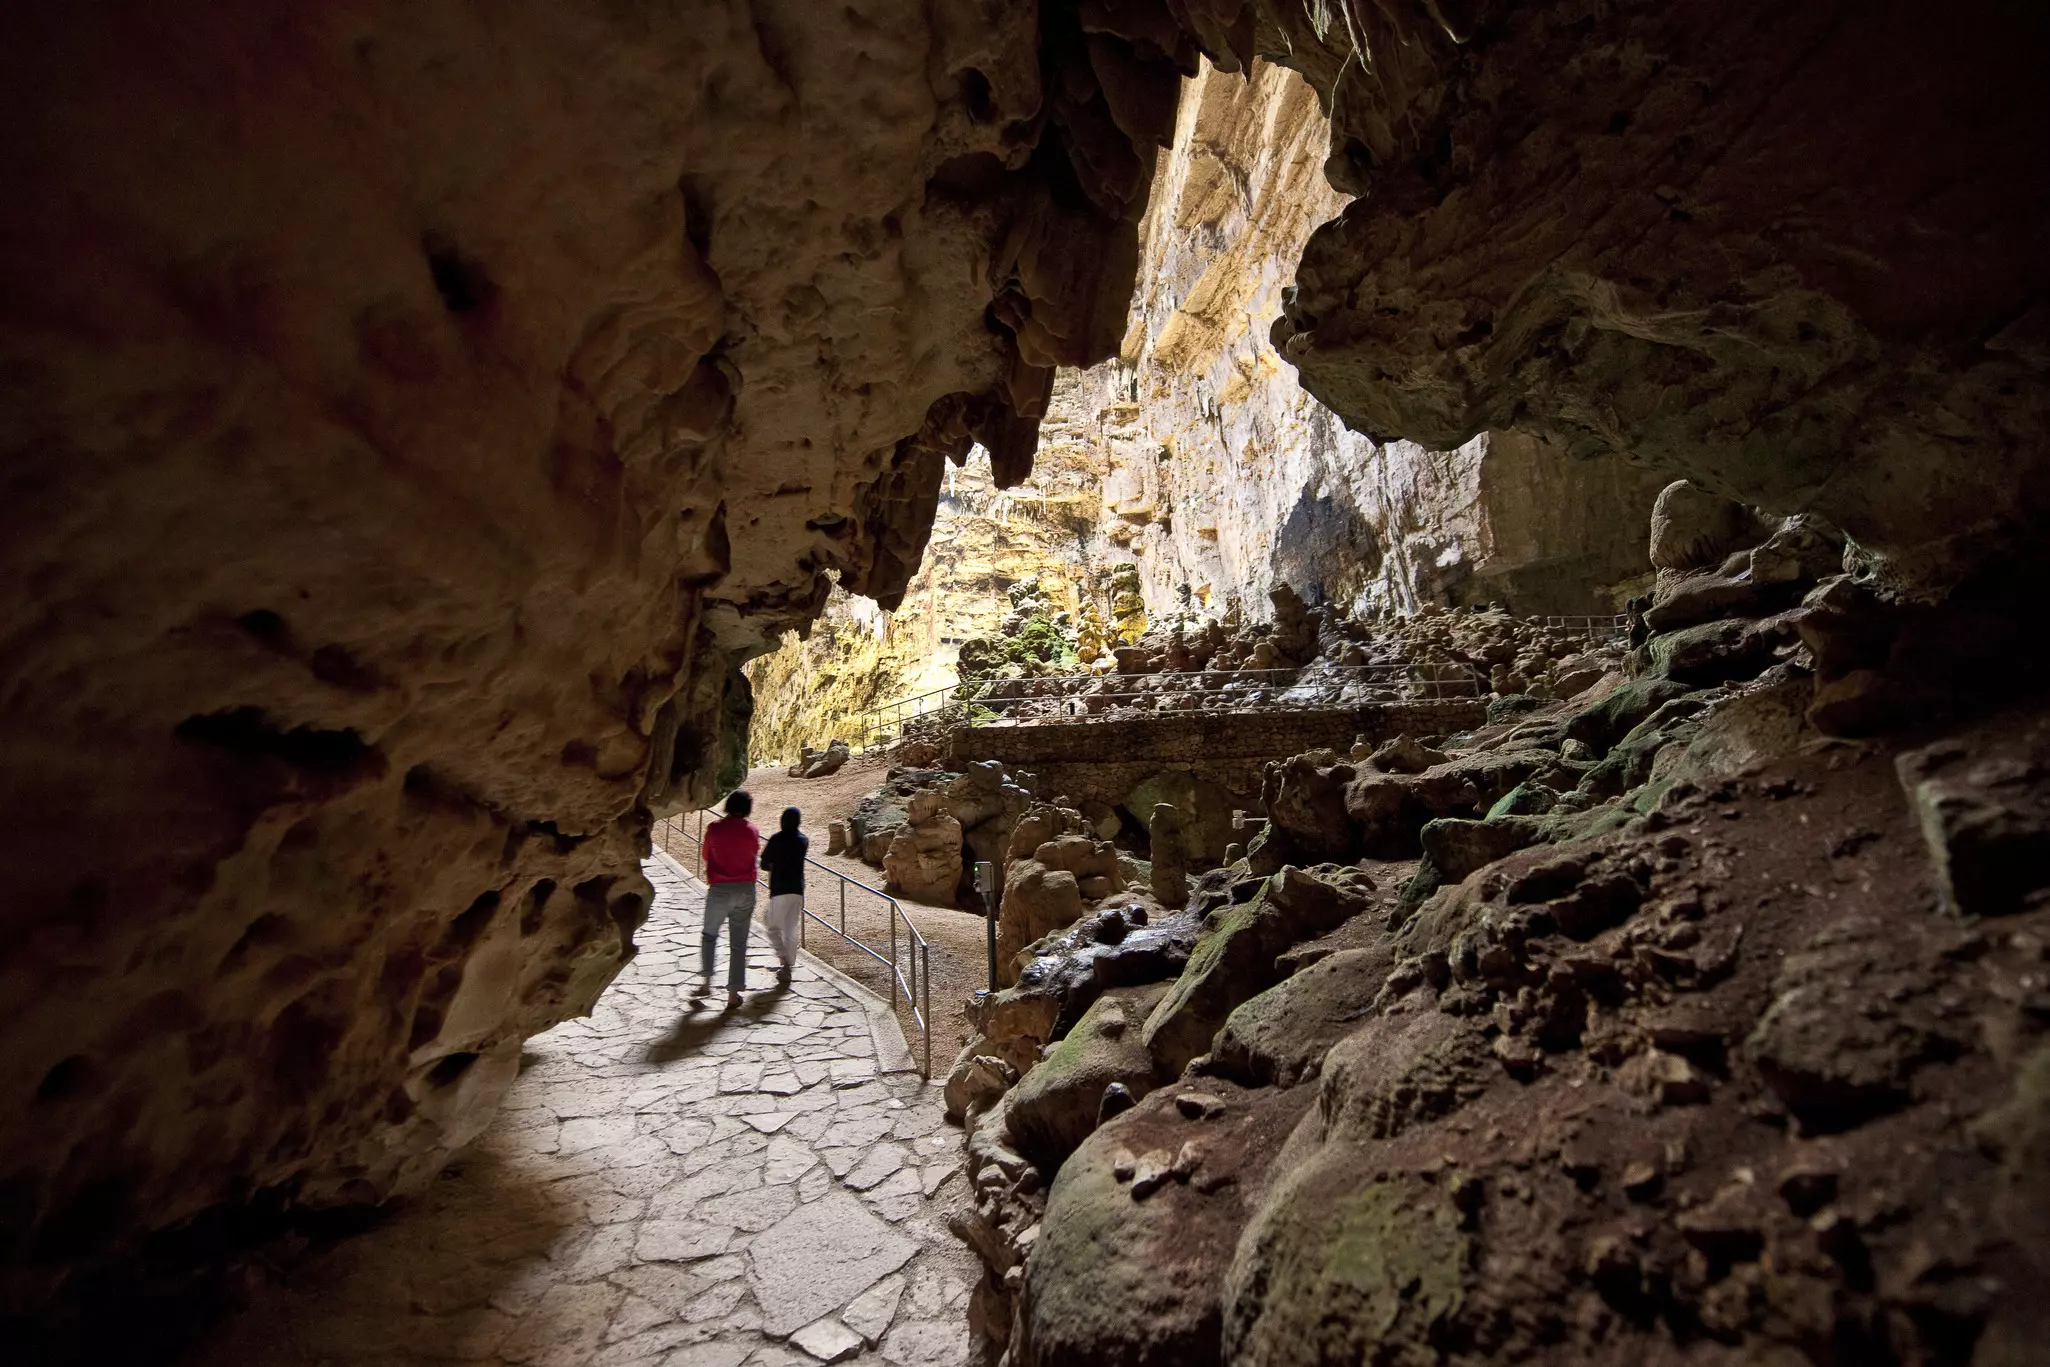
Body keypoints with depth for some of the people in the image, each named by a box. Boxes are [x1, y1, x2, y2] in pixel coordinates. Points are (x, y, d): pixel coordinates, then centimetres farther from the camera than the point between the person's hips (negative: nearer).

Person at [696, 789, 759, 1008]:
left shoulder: (715, 828, -7)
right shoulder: (752, 830, -2)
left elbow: (706, 856, 5)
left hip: (720, 889, -1)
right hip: (746, 889, 2)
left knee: (710, 934, 21)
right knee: (739, 942, 7)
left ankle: (706, 983, 16)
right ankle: (733, 994, 8)